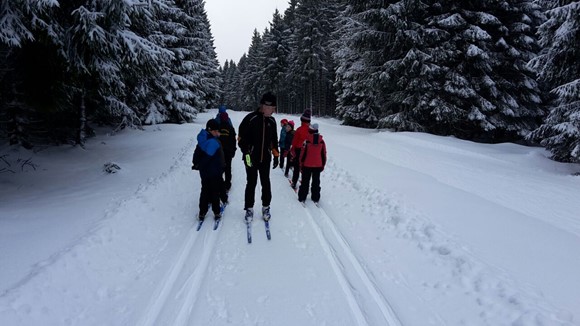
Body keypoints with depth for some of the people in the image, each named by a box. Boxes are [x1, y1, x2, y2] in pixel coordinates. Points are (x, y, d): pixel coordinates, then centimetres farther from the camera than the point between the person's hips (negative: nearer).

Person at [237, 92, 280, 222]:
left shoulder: (271, 121, 6)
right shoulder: (250, 118, -10)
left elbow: (274, 140, 15)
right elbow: (241, 137, -8)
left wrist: (276, 155, 13)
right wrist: (246, 153, -14)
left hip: (265, 158, 4)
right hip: (251, 158, -4)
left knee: (266, 183, 10)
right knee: (251, 183, 3)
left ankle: (266, 207, 25)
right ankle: (249, 208, 18)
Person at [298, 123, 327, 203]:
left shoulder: (307, 140, -13)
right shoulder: (322, 141, -2)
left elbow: (303, 153, -10)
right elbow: (324, 154, 3)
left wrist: (301, 164, 1)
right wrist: (323, 165, 13)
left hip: (307, 165, -2)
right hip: (318, 165, 3)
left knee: (305, 182, 8)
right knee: (316, 182, 12)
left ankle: (302, 197, 12)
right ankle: (315, 198, 17)